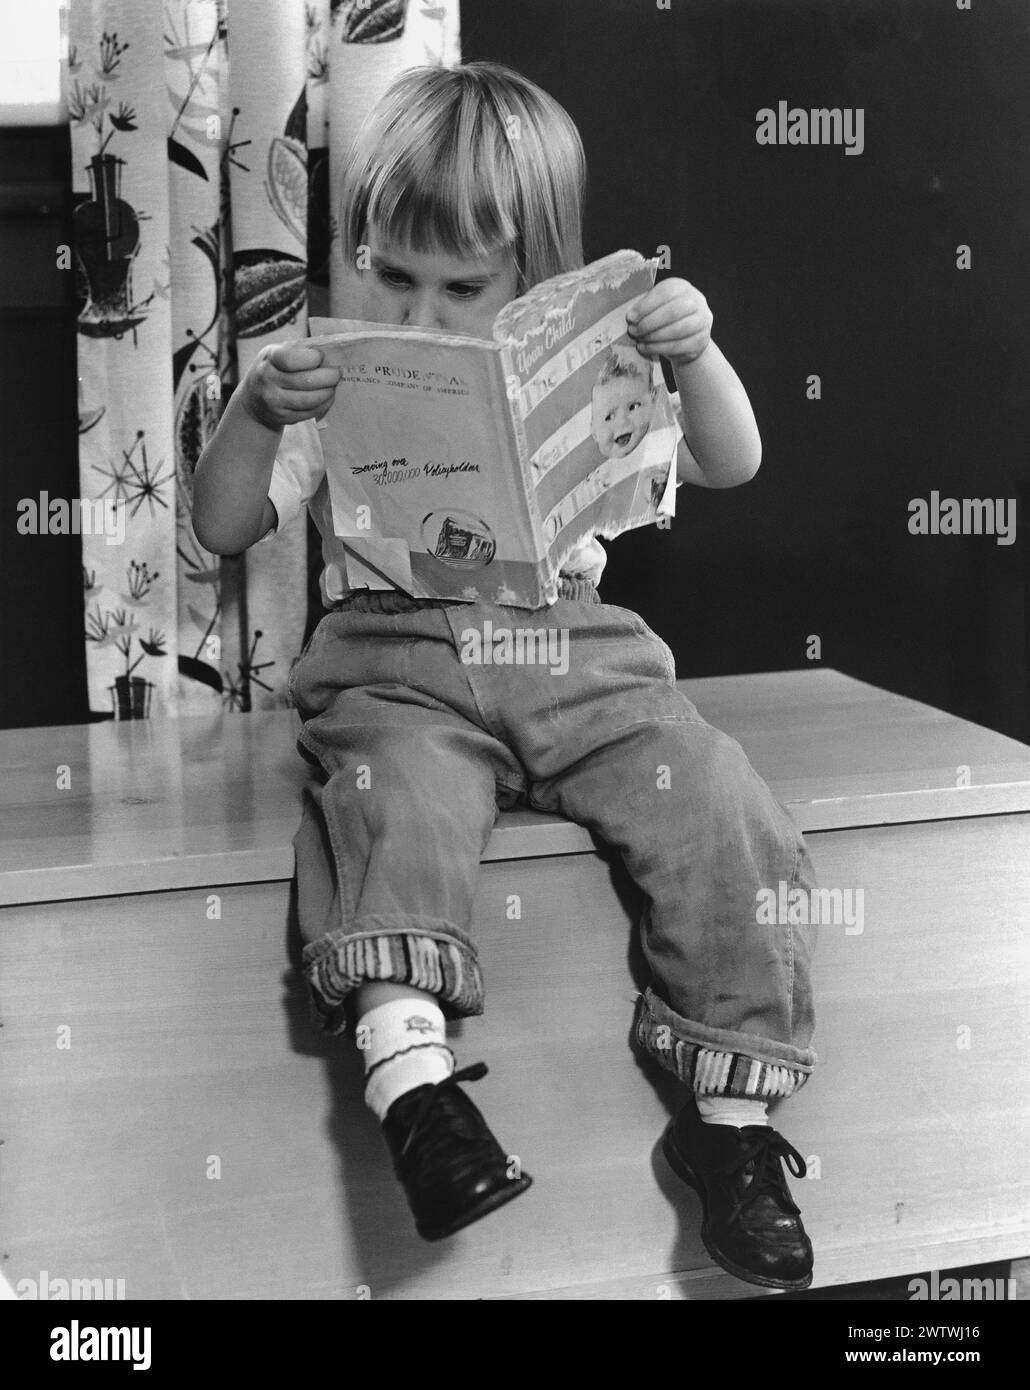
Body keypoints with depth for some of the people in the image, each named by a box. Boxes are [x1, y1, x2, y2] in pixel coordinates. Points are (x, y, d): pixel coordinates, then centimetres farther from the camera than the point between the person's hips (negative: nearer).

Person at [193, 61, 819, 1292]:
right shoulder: (332, 382, 12)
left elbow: (730, 465, 11)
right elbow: (223, 530, 6)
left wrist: (695, 356, -7)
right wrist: (249, 415, -12)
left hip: (574, 648, 2)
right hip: (395, 658, -1)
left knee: (723, 810, -22)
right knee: (396, 797, -37)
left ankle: (732, 1111, -15)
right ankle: (408, 1076, -46)